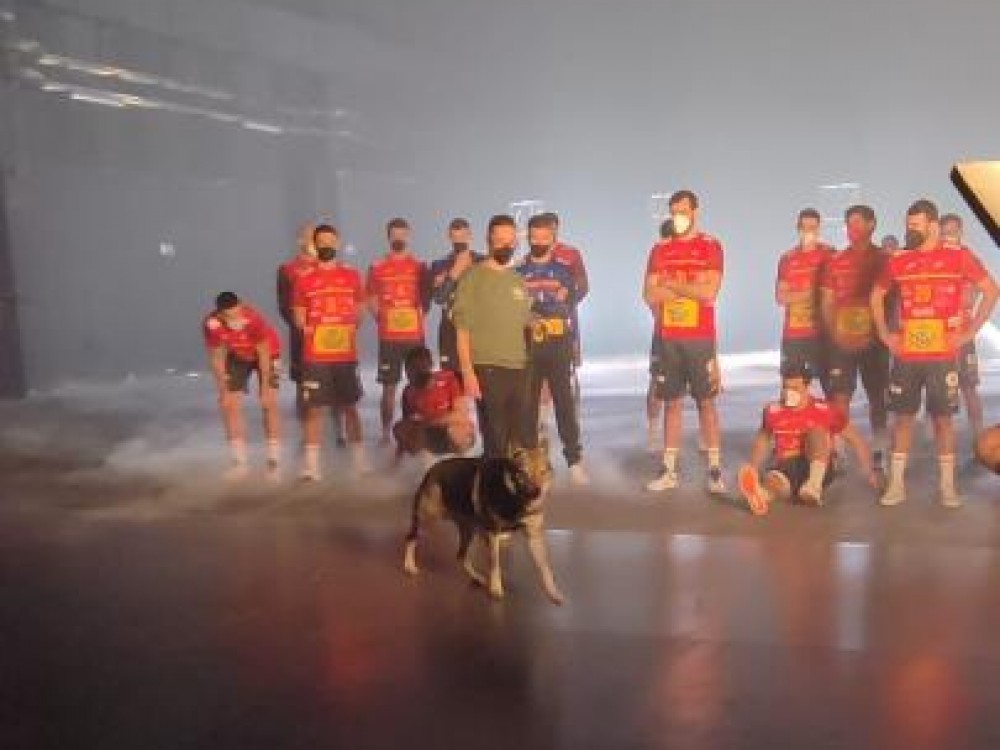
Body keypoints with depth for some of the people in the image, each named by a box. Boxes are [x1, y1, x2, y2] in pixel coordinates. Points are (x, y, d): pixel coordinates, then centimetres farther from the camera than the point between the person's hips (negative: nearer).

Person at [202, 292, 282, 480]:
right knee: (229, 405, -4)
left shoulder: (255, 319, -38)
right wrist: (223, 390, -12)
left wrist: (265, 389, -21)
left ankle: (274, 462, -4)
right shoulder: (211, 325, -29)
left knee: (269, 404, -12)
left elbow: (264, 356, -26)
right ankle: (240, 463, 5)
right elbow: (217, 358, -14)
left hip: (266, 352, -3)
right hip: (237, 356, 3)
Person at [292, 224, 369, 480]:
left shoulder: (352, 276, 6)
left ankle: (359, 459, 18)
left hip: (346, 354, 1)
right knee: (314, 408, -2)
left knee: (350, 406, 9)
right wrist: (310, 330, -5)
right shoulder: (304, 280, 3)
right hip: (315, 356, -1)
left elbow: (360, 311, 12)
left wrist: (348, 330, 0)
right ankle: (311, 464, 3)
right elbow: (299, 318, 8)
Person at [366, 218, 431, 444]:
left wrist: (418, 318, 3)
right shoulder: (377, 268, 5)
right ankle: (386, 432, 9)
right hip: (388, 337, 0)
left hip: (415, 335, 0)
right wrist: (382, 319, 0)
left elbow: (426, 298, 13)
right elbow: (371, 301, 11)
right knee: (389, 386, 3)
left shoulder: (419, 266, 6)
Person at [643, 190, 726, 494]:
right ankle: (669, 471, 12)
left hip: (700, 338, -3)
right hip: (668, 338, 4)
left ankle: (715, 470, 5)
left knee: (706, 402, 0)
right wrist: (692, 286, -6)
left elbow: (709, 292, -15)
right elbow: (650, 296, 0)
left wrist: (671, 285, -6)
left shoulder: (710, 246, -2)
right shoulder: (659, 250, 9)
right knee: (672, 402, 7)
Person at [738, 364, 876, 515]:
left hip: (817, 469, 0)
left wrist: (870, 474, 3)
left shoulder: (824, 410, -2)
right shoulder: (773, 411, 3)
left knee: (818, 431, -26)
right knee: (773, 482, -35)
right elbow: (763, 440, 21)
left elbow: (856, 441, 6)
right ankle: (760, 496, -73)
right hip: (784, 467, 1)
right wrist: (752, 469, 10)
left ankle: (814, 484, -48)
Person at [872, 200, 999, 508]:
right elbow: (876, 296, 19)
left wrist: (969, 332, -5)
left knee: (942, 417, 3)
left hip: (942, 354, -2)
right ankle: (896, 484, 9)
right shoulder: (898, 262, 6)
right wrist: (884, 333, 9)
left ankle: (947, 486, 12)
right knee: (903, 416, 4)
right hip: (905, 355, 3)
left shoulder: (958, 256, -3)